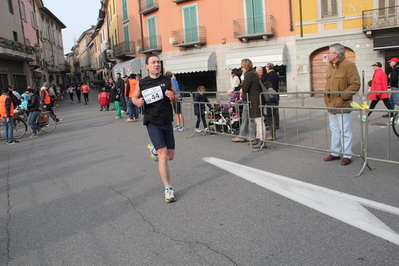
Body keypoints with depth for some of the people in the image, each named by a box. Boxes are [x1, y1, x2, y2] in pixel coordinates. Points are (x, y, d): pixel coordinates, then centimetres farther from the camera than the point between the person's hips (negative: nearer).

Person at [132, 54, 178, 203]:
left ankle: (153, 149, 45)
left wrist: (172, 96, -11)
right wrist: (137, 102, -11)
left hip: (167, 122, 4)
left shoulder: (167, 80, 3)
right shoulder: (142, 83, -2)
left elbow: (176, 96, 13)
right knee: (163, 156, -13)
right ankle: (168, 189, 1)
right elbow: (134, 97, 12)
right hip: (152, 123, -3)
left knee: (170, 156, 13)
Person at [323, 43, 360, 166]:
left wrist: (342, 96, -19)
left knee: (345, 132, 0)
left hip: (342, 106, -8)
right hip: (331, 105, 8)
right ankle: (335, 152, 26)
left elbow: (355, 85, -15)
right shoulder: (331, 66, 14)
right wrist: (326, 97, 10)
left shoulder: (349, 65, -11)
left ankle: (347, 155, 10)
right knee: (334, 130, 16)